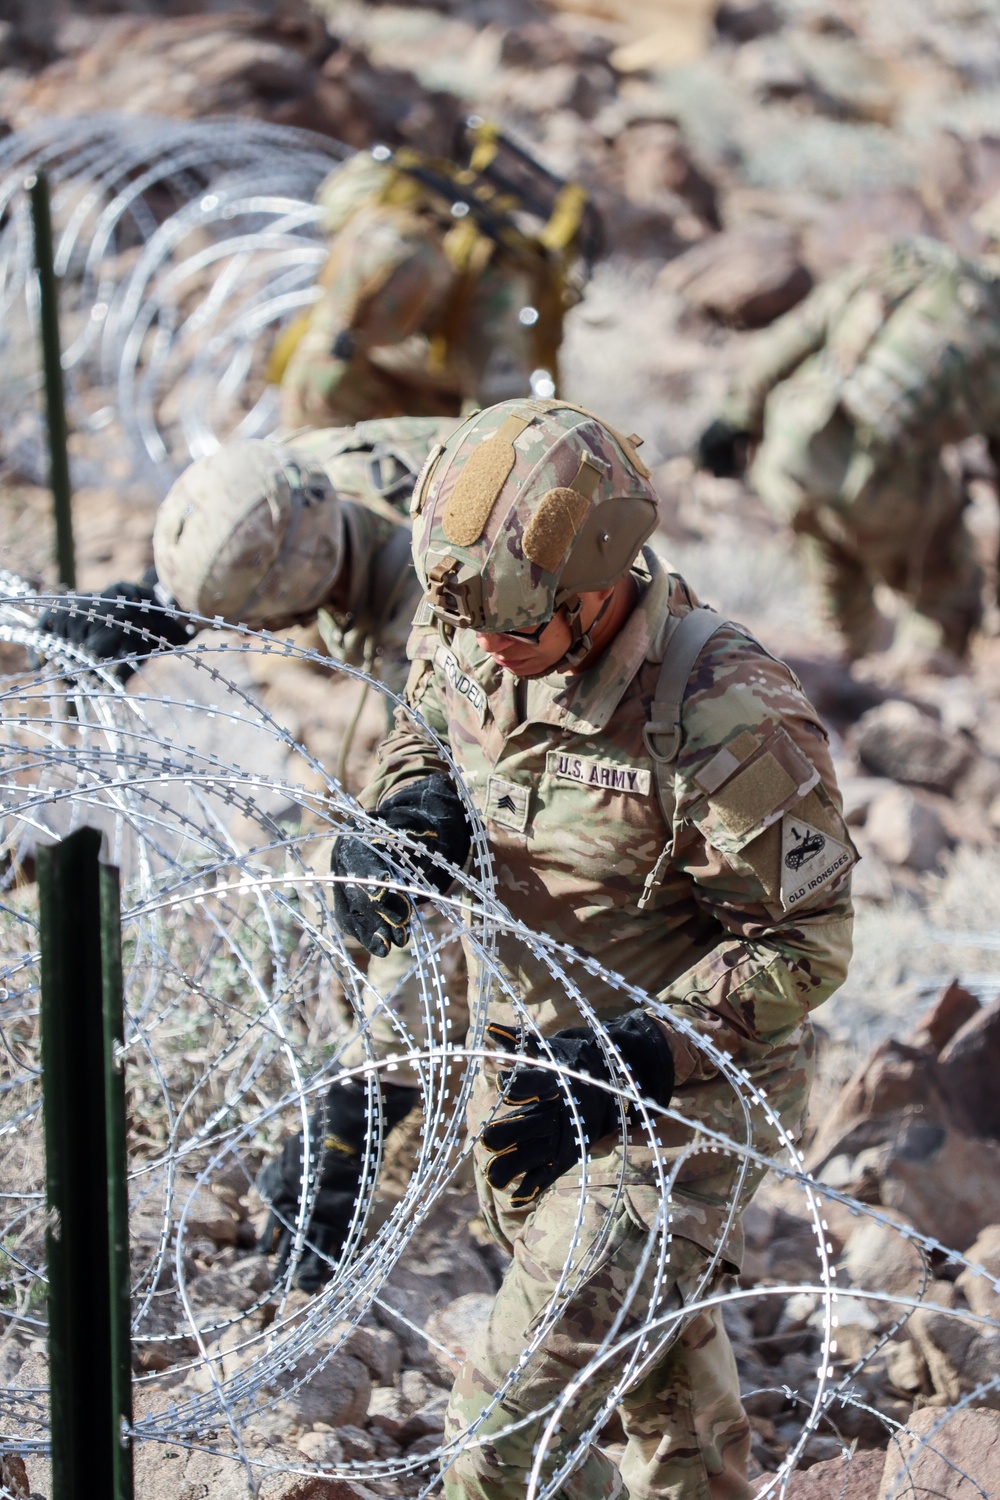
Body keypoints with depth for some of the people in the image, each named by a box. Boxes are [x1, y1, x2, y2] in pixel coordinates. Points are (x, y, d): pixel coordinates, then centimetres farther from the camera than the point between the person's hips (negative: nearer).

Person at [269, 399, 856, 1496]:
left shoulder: (728, 720, -33)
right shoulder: (468, 631, -12)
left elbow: (803, 947, -22)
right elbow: (425, 730, 11)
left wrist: (629, 1064, -29)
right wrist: (409, 812, -13)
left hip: (684, 1094, -7)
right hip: (532, 1061, 7)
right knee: (656, 1338, 30)